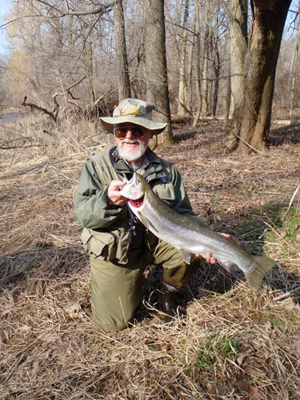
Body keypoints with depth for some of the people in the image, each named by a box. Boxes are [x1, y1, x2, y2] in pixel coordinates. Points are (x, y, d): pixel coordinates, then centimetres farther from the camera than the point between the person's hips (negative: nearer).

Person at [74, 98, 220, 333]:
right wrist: (107, 200, -38)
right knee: (114, 323, -5)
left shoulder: (166, 170, -2)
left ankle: (168, 292, 8)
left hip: (155, 241, 2)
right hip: (113, 251, -1)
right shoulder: (97, 165, -10)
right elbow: (82, 214, -16)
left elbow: (184, 213, -5)